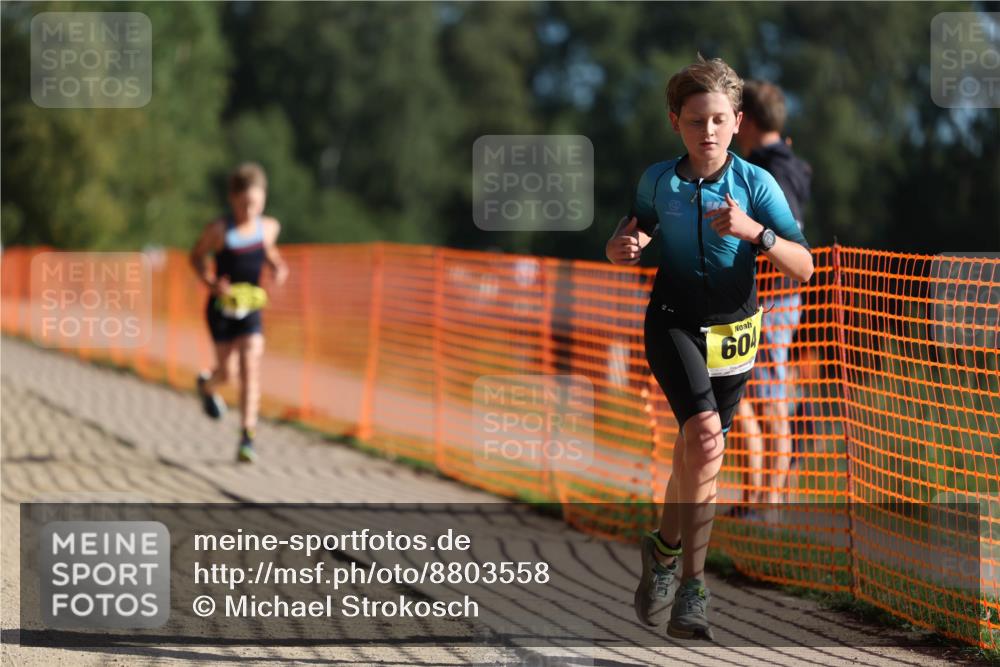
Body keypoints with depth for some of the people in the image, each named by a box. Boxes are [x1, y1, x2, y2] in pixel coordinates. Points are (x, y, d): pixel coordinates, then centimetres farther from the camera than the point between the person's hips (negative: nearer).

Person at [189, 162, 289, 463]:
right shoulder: (219, 230, -15)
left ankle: (247, 438, -11)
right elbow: (197, 256, -1)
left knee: (250, 370, -11)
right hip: (222, 308, -2)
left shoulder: (268, 227, -4)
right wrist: (211, 282, -17)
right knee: (225, 372, 7)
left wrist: (277, 266, -3)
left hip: (251, 308, 2)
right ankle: (207, 386, 46)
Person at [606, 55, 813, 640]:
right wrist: (623, 247, -9)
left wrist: (754, 231, -31)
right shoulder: (658, 181, -4)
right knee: (705, 437, -25)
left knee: (699, 458, 7)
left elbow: (804, 268, -15)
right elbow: (634, 233, 15)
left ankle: (689, 589, 19)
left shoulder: (756, 184, -10)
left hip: (732, 333, 1)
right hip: (674, 323, -1)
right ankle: (668, 548, -5)